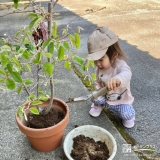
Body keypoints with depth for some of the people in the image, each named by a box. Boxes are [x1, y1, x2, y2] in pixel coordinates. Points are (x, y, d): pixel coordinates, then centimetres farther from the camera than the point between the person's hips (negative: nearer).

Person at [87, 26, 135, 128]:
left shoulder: (120, 65, -30)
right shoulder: (100, 68, -11)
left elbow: (126, 74, -55)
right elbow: (98, 82, 5)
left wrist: (117, 79, -79)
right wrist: (98, 90, -18)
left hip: (121, 101, -4)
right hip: (105, 97, 5)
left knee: (126, 114, -25)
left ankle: (129, 116, 15)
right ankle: (98, 105, 16)